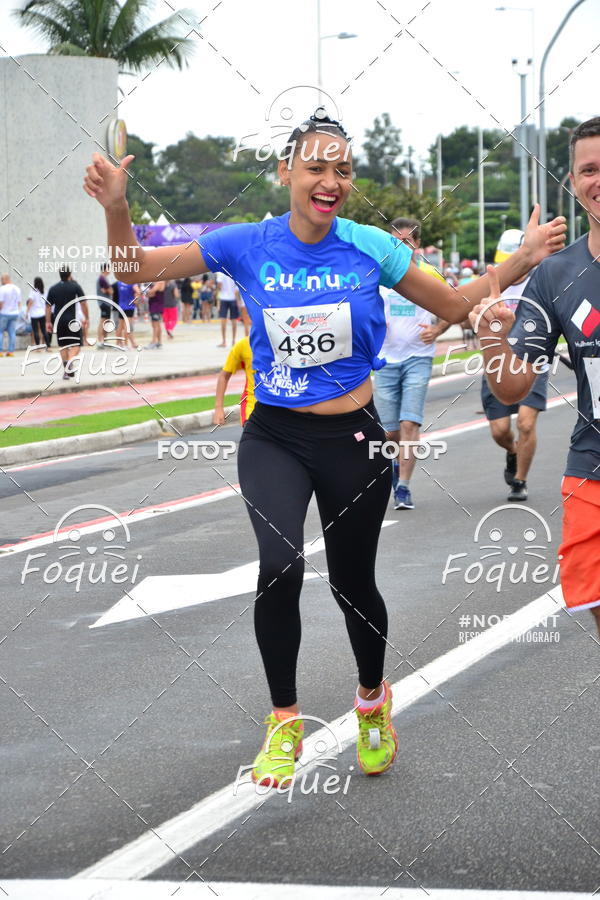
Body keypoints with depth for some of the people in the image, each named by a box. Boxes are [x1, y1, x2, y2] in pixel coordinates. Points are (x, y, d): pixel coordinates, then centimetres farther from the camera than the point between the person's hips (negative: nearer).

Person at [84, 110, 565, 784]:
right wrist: (116, 208, -21)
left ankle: (373, 700, 43)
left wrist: (523, 260, -9)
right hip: (273, 439, -1)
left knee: (352, 582, 12)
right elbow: (135, 268, -2)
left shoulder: (371, 248, -6)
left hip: (353, 441, 1)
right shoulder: (247, 246, -7)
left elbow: (455, 305, 5)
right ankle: (284, 720, -5)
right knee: (280, 566, -25)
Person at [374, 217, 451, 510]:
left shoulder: (430, 275, 2)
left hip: (418, 358, -2)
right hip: (386, 360, 2)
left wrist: (437, 330, -5)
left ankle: (403, 487, -12)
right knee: (389, 431, 4)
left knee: (409, 423, -15)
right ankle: (395, 465, 36)